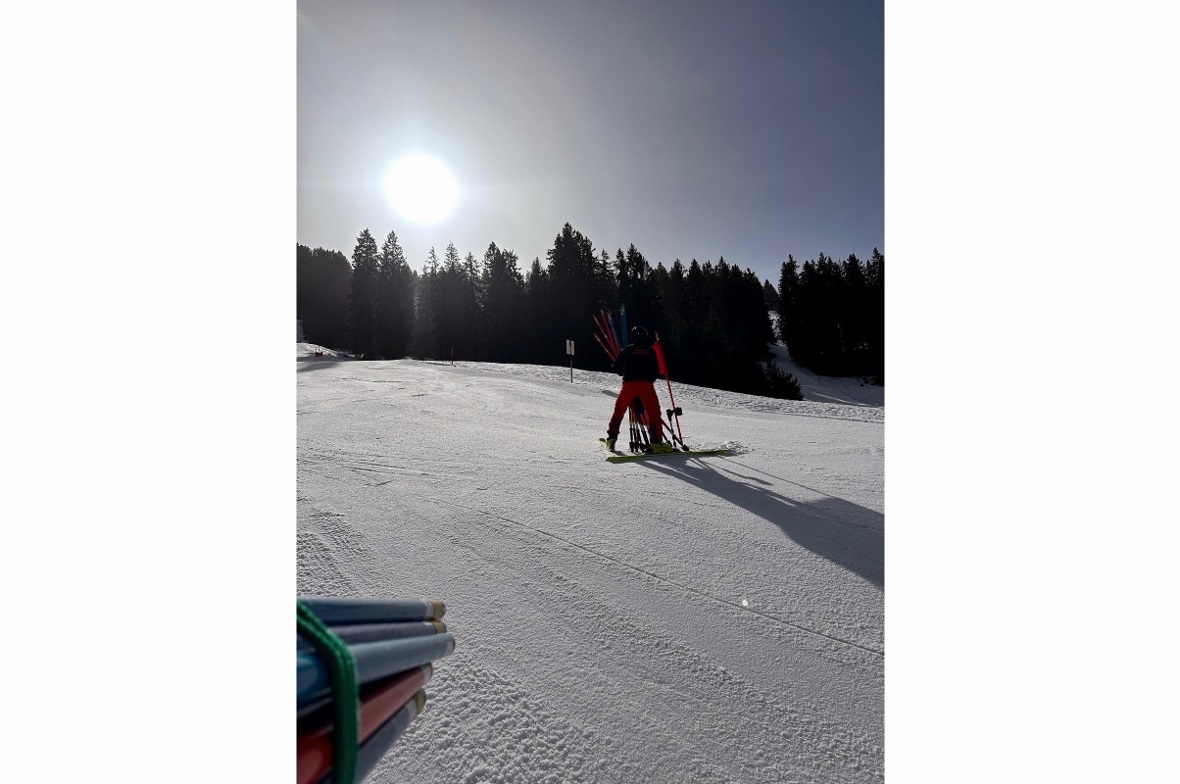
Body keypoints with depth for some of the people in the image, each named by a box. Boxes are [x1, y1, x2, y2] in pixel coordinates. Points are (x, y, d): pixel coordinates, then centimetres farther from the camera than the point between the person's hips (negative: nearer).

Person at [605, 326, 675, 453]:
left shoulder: (627, 350, 10)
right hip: (646, 384, -1)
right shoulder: (650, 351, 12)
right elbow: (656, 372, 13)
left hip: (629, 384, 1)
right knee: (653, 412, 1)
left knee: (619, 410, 15)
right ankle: (656, 441, -9)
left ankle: (611, 438, 15)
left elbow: (616, 367, 8)